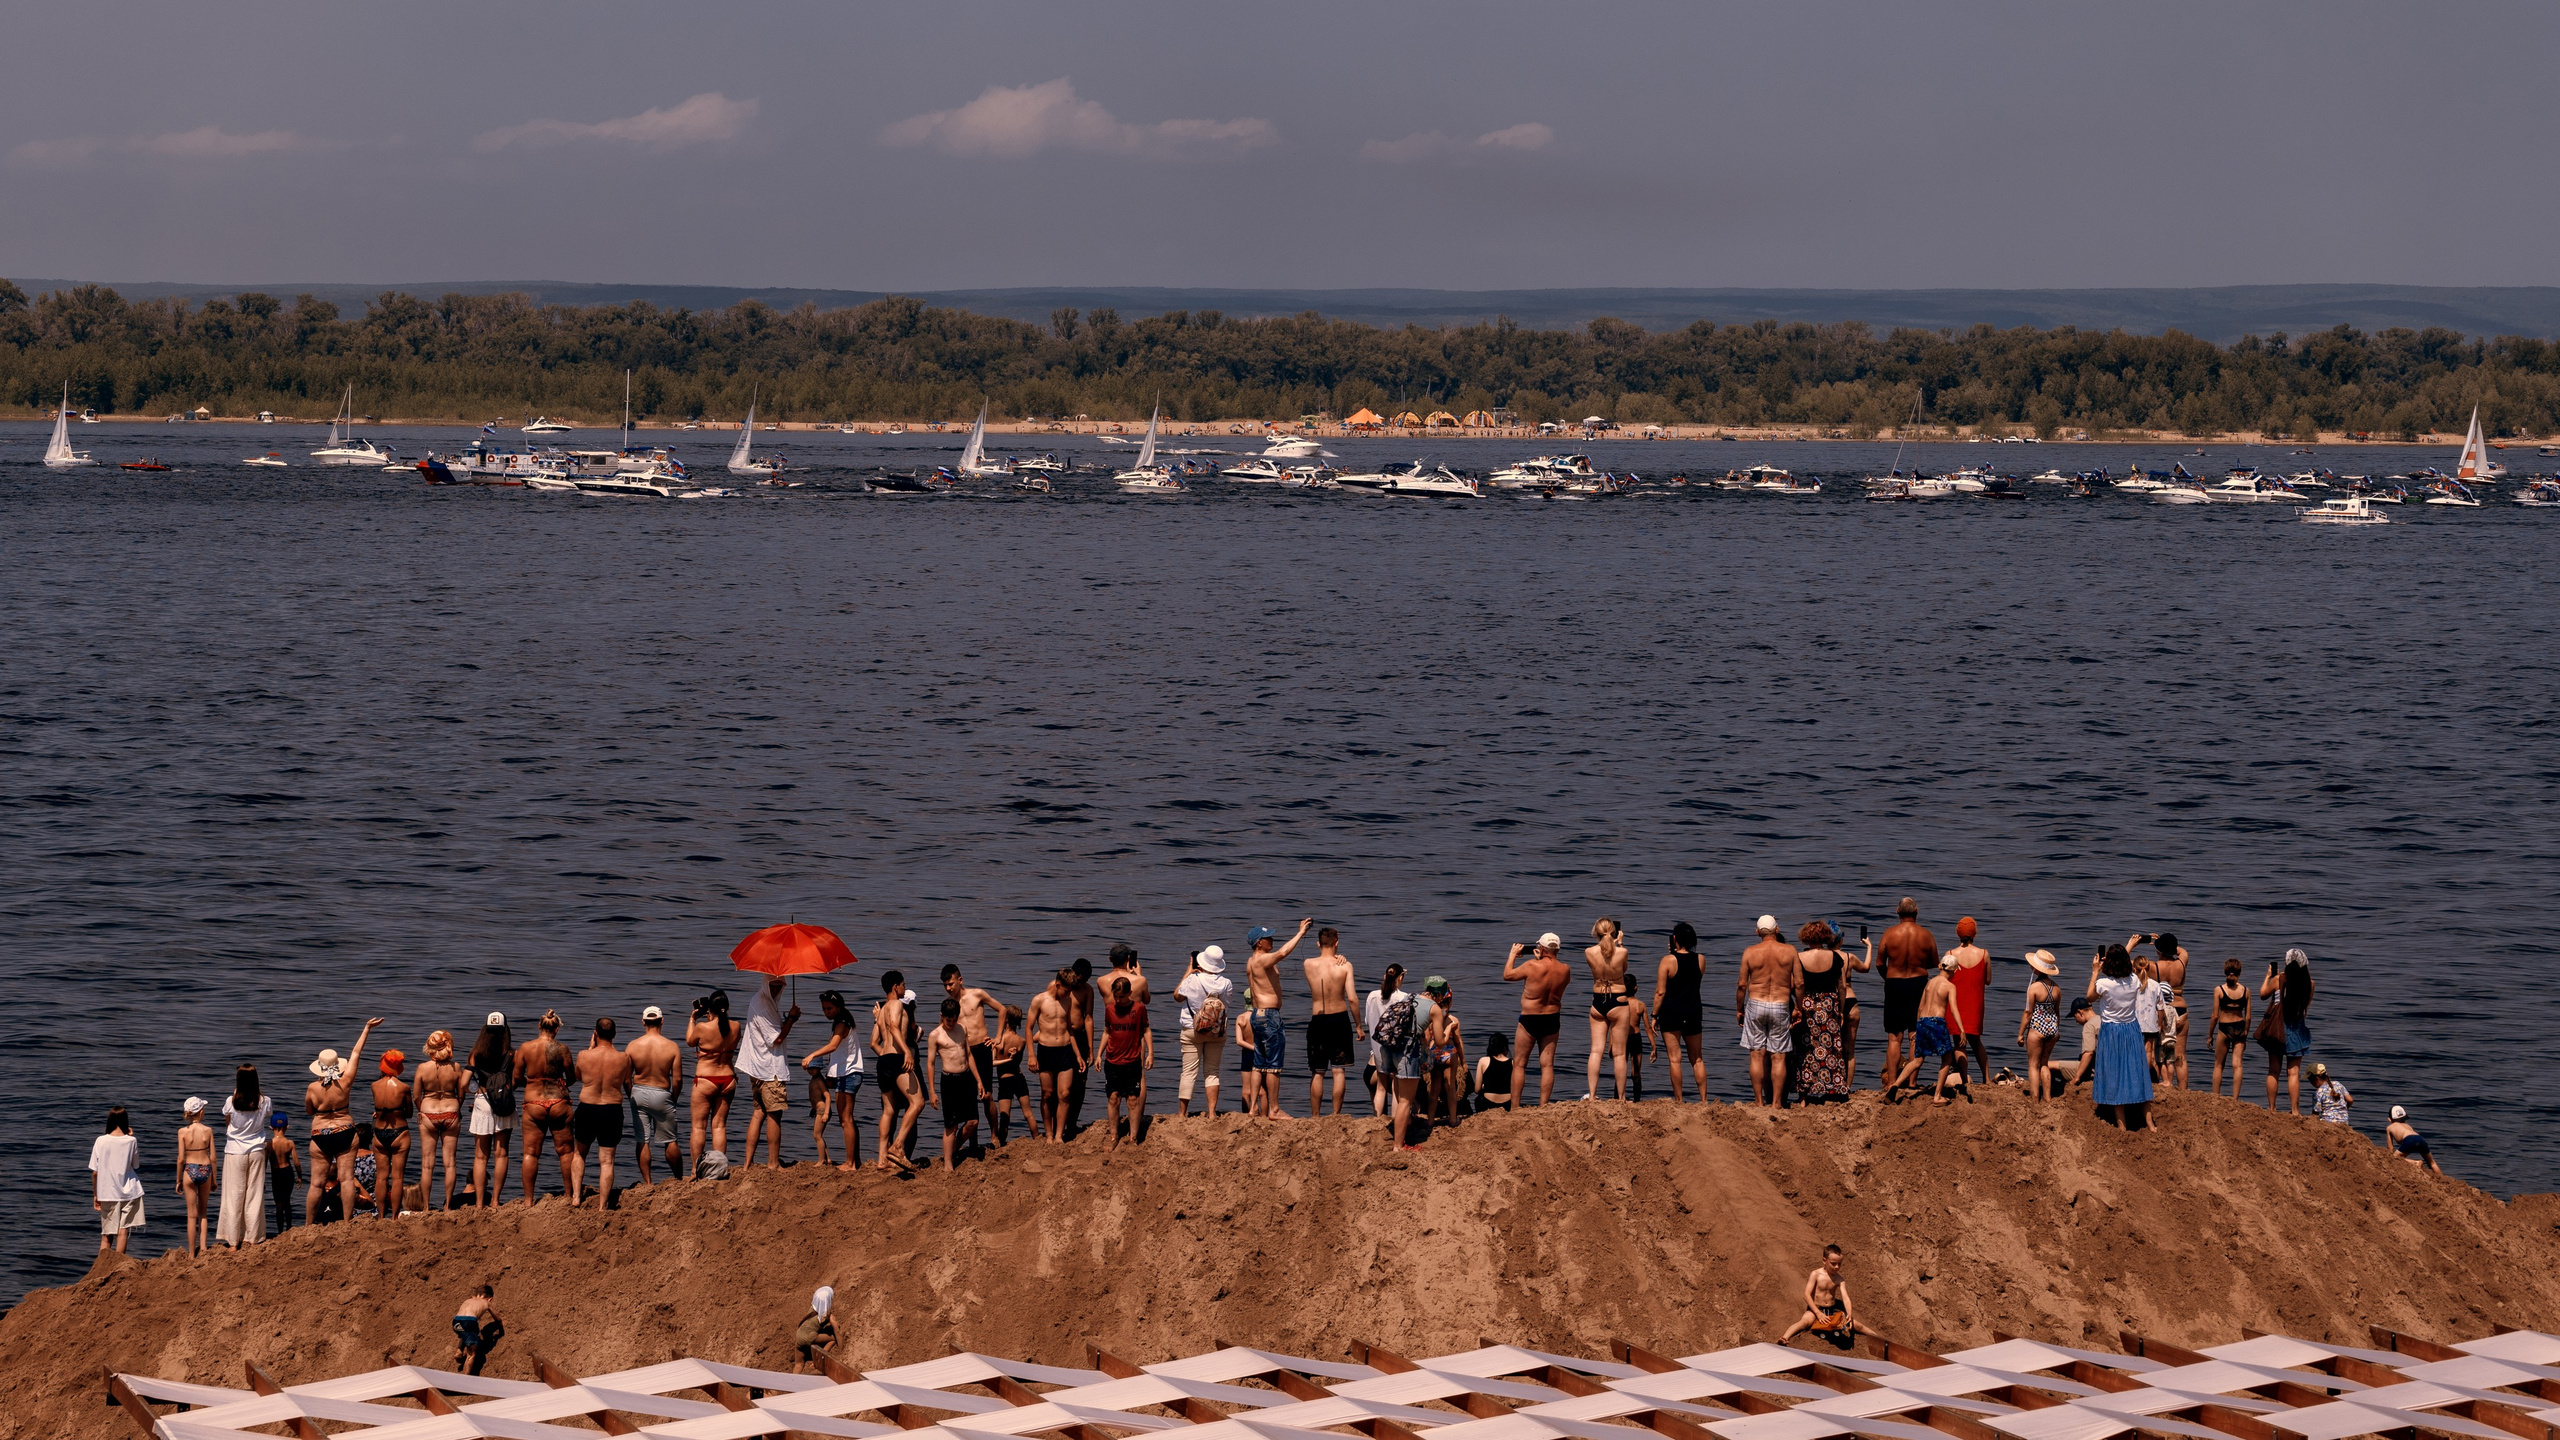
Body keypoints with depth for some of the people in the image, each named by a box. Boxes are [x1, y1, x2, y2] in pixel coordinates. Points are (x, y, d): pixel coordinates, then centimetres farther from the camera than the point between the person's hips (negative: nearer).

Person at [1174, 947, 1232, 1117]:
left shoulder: (1193, 980, -16)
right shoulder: (1226, 983, -9)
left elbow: (1177, 995, 1)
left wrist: (1188, 972, 9)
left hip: (1191, 1031, -2)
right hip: (1217, 1032, 2)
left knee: (1189, 1072, 3)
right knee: (1212, 1072, 10)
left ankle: (1182, 1113, 4)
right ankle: (1211, 1111, 3)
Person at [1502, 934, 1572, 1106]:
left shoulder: (1533, 967, -18)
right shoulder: (1565, 970, -5)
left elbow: (1507, 975, -4)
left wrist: (1513, 954, 9)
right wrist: (1541, 959, 22)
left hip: (1529, 1020, -4)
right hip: (1552, 1020, 4)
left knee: (1519, 1064, 5)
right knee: (1547, 1065, 8)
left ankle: (1514, 1106, 3)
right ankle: (1543, 1106, 5)